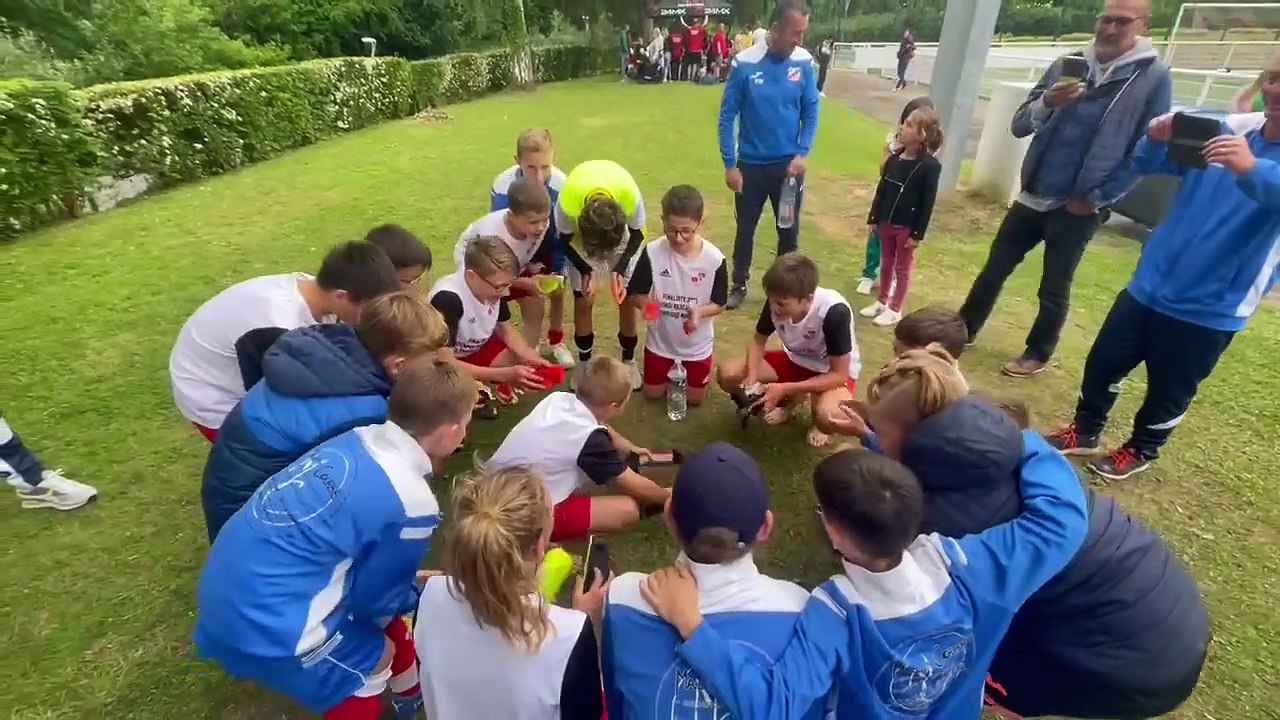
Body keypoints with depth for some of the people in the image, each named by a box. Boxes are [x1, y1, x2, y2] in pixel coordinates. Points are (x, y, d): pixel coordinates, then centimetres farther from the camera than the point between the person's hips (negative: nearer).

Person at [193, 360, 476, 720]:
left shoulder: (358, 439, -2)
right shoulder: (412, 504, -23)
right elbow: (376, 597, -5)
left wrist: (407, 580, 23)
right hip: (257, 623, -7)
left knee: (387, 620, 21)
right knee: (375, 657, 16)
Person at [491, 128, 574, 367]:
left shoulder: (561, 184, -35)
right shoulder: (503, 186, -36)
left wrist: (557, 270, -25)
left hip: (549, 244, 1)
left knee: (556, 292, 6)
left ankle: (556, 342, 31)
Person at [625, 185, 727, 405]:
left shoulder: (714, 259, -21)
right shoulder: (652, 252, -21)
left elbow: (719, 303, -10)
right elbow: (633, 294, -12)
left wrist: (699, 311, -31)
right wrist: (645, 302, -35)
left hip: (696, 344, 0)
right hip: (660, 340, 1)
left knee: (694, 398, 14)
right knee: (653, 394, 16)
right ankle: (669, 370, 47)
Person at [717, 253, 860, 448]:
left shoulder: (835, 312, -34)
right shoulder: (777, 301, -22)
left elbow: (839, 375, -26)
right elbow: (758, 340, -3)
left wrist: (784, 389, -32)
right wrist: (752, 376, -23)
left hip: (832, 372, -4)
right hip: (794, 360, 5)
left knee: (828, 415, -39)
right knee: (727, 375, -15)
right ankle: (789, 401, 9)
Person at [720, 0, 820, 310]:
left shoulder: (804, 62, -6)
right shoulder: (745, 63, -12)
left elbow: (811, 112, 2)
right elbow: (727, 116, -7)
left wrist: (802, 153, -12)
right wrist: (729, 165, -10)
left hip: (789, 164, 2)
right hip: (751, 165, -1)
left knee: (789, 230, 11)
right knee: (745, 228, 12)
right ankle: (739, 285, 31)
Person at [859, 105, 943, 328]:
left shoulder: (930, 166, -15)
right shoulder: (894, 158, 0)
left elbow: (928, 203, -14)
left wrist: (918, 233, -15)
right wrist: (873, 218, 7)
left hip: (907, 226, -5)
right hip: (887, 221, 5)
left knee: (903, 268, 9)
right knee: (886, 264, 18)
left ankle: (895, 309, 19)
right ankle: (882, 301, 33)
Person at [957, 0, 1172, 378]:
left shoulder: (1154, 76, -6)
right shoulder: (1067, 64, 3)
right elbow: (1020, 126, -1)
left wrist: (1098, 197, -11)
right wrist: (1046, 102, -20)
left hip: (1077, 208, -3)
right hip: (1032, 196, 3)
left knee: (1054, 289, 8)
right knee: (994, 269, 11)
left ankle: (1037, 355, 26)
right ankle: (963, 330, 27)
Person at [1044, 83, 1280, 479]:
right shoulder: (1229, 127, 1)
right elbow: (1147, 165, 3)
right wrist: (1156, 140, -18)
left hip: (1210, 310, -3)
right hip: (1148, 285, 4)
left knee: (1168, 391, 12)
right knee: (1102, 363, 12)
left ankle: (1140, 450, 36)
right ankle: (1085, 430, 33)